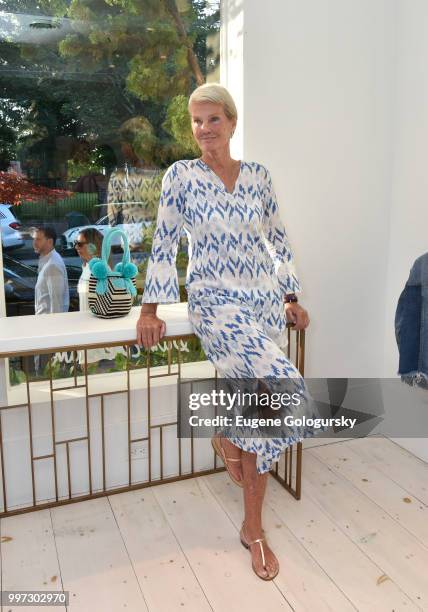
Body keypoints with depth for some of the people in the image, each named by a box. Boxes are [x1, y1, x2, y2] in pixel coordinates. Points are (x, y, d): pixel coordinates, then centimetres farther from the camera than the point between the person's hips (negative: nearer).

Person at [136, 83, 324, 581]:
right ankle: (227, 434, 12)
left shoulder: (258, 175, 10)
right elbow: (164, 244, 0)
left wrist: (292, 298, 12)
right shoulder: (181, 175, 1)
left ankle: (253, 528, 22)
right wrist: (150, 310, -2)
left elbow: (278, 239, 15)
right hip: (216, 301, -4)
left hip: (266, 300, 4)